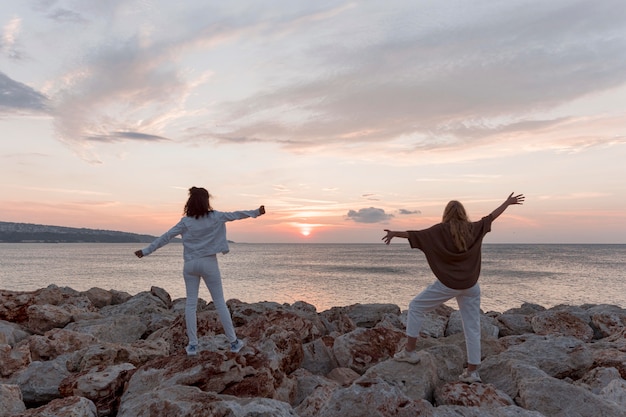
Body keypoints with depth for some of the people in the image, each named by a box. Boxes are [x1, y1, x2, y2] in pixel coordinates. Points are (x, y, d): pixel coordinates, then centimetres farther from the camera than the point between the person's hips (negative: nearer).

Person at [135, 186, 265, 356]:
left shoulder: (186, 221, -2)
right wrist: (256, 212, 10)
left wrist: (146, 250, 6)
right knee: (220, 303, 4)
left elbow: (166, 237, -1)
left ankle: (192, 345, 9)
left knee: (191, 304, 8)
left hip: (190, 264, 1)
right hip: (209, 263, -1)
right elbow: (236, 215, 1)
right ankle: (233, 342, 9)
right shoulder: (215, 217, -4)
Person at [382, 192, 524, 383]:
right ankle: (472, 371, 12)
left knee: (416, 307, 9)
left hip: (447, 284, -4)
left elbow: (417, 234, -13)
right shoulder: (474, 229, 5)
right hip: (470, 285, 5)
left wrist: (395, 234, -9)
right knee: (472, 326, 10)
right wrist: (508, 202, 30)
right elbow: (492, 216, 18)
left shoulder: (441, 230, -8)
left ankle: (410, 351, 9)